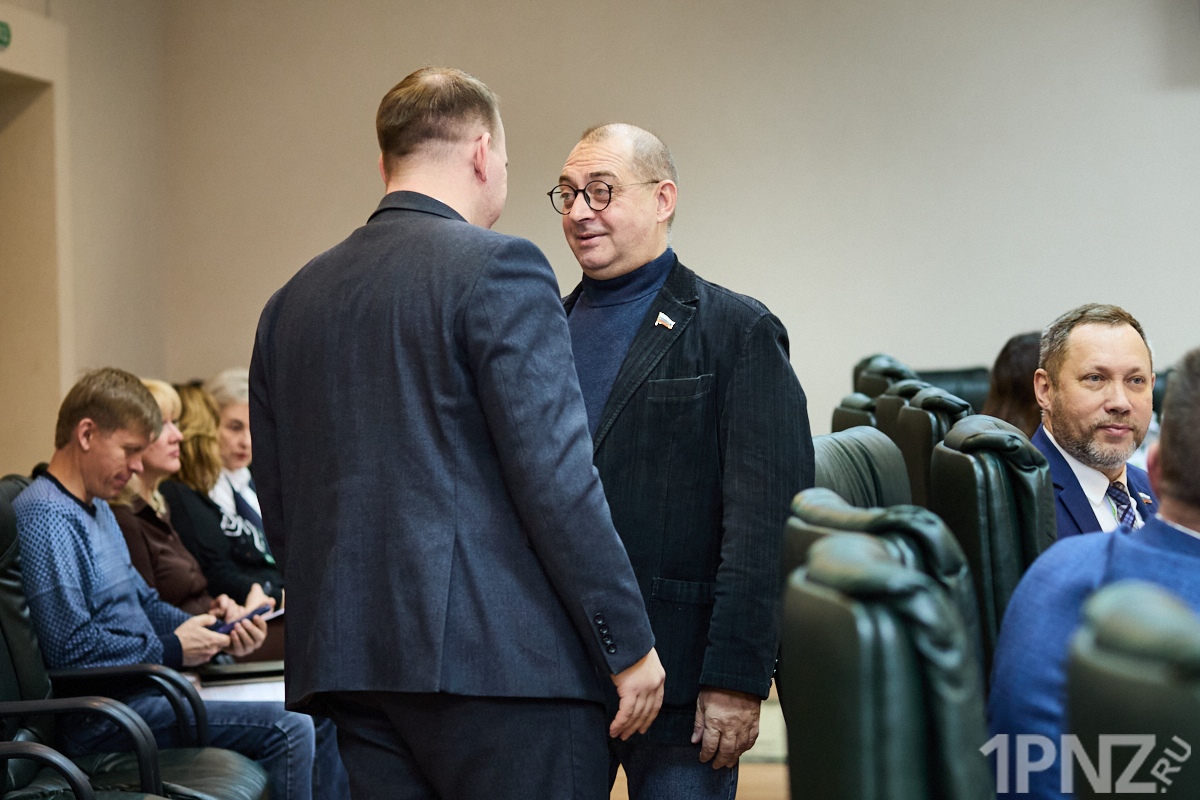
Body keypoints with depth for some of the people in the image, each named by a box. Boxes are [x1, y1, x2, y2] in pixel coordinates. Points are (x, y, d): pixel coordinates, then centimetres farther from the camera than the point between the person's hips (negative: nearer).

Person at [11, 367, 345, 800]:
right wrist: (171, 650, -14)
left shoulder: (96, 509, 19)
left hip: (146, 686, 11)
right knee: (286, 731, -22)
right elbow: (70, 648, -23)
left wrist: (218, 634, 6)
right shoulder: (45, 517, -15)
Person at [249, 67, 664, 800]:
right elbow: (556, 478, -14)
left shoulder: (291, 301, 14)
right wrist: (628, 644, -9)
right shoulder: (497, 269, -7)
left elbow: (278, 500, 17)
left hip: (348, 658, 7)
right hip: (499, 657, -7)